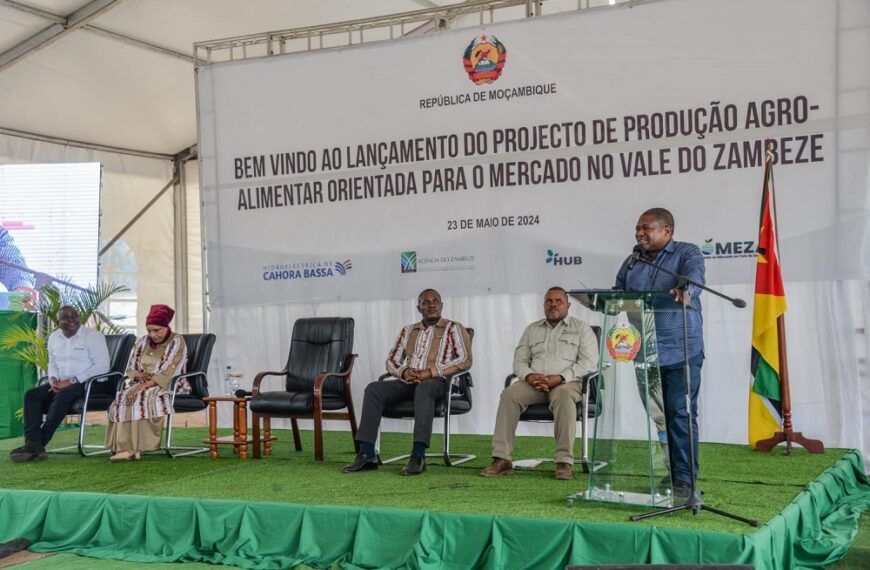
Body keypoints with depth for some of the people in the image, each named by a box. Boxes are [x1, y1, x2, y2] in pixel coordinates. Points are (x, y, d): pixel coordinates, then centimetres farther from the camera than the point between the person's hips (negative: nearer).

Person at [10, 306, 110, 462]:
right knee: (32, 395, -19)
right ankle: (33, 445, -32)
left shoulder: (93, 336, -6)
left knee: (62, 396, -36)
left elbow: (102, 366, -14)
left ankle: (40, 443, -30)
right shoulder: (54, 337, 14)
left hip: (89, 384, -6)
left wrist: (72, 381, -18)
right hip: (61, 384, 6)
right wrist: (53, 379, -2)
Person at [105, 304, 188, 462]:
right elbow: (130, 369, 15)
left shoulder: (177, 342, -5)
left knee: (144, 398, -35)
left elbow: (168, 374, -16)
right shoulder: (142, 342, 14)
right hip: (142, 386, 6)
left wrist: (143, 386, -25)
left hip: (170, 387, -5)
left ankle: (135, 448, -36)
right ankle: (125, 447, -37)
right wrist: (138, 375, -9)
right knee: (123, 399, -26)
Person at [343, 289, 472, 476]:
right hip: (409, 382, 5)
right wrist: (404, 372, -4)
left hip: (438, 381, -5)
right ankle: (367, 454, -28)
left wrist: (431, 372, -14)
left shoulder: (453, 329, 9)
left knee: (423, 388, -41)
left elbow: (465, 360, -5)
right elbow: (392, 360, 21)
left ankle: (418, 456, -47)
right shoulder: (408, 331, 24)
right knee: (374, 389, -22)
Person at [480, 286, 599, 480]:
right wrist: (530, 377, -9)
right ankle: (501, 459, -31)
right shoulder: (532, 329, 22)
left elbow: (589, 362, -3)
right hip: (533, 383, 3)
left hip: (566, 383, -3)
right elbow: (519, 361, 16)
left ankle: (565, 462, -38)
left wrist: (558, 378, -16)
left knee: (563, 396, -39)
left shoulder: (581, 328, 10)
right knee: (509, 394, -28)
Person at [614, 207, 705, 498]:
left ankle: (684, 479, 1)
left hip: (680, 351, -5)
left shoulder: (688, 253, -1)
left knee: (681, 414, -5)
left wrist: (686, 291, -44)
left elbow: (695, 274, -22)